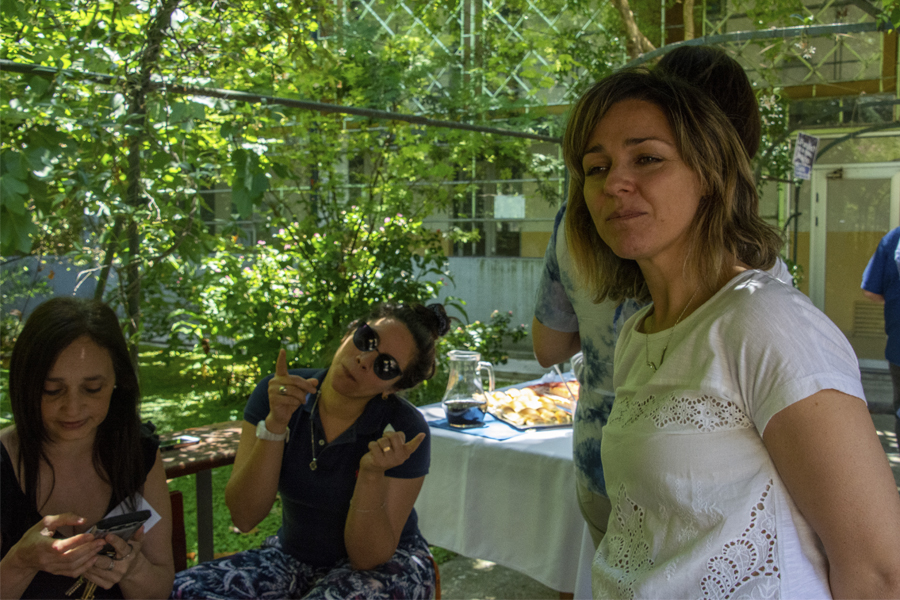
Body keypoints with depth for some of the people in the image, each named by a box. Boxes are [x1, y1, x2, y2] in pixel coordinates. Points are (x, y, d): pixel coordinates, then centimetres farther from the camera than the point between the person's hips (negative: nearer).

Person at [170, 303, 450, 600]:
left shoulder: (404, 431, -19)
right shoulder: (277, 394, -11)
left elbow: (369, 559, -18)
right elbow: (244, 516, -17)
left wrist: (373, 474, -34)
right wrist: (276, 424, -28)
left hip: (388, 565, -2)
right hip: (295, 556, 3)